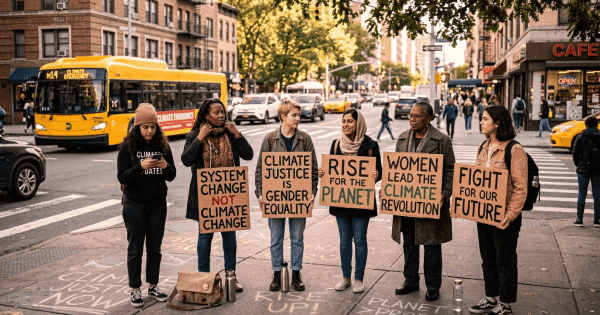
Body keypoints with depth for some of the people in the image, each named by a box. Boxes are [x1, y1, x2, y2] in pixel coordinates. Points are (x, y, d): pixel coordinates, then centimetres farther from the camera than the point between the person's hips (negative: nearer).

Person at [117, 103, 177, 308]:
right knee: (135, 248, 4)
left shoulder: (163, 146, 3)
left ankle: (153, 286, 24)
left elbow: (171, 177, 4)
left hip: (158, 204, 3)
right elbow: (121, 176, -11)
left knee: (155, 247, 11)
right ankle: (135, 290, 14)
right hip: (135, 204, -3)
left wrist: (166, 166, -18)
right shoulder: (128, 147, -6)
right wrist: (141, 166, -26)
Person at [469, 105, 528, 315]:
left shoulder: (514, 150, -14)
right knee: (488, 259, 17)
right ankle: (491, 298, 31)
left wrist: (510, 215, -21)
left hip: (503, 216, -7)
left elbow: (520, 188, -16)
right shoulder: (484, 148, 9)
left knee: (505, 260, 6)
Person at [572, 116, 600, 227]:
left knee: (582, 194, 5)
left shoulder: (581, 137, -5)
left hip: (583, 169, -1)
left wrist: (578, 164, 9)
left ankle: (579, 219, 5)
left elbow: (575, 153, -5)